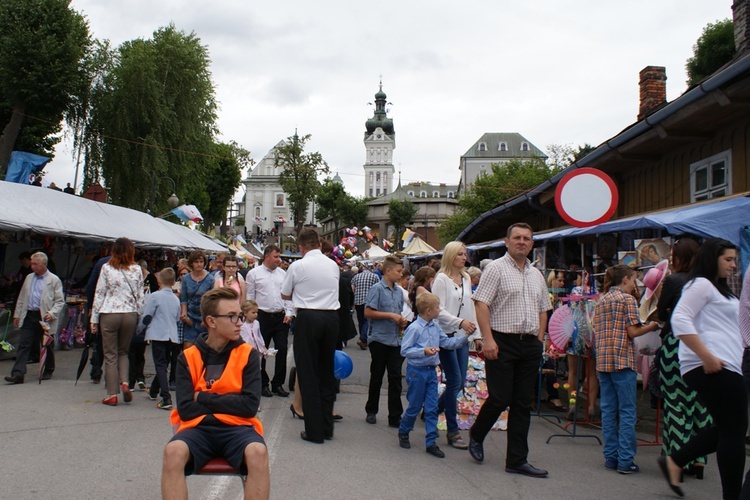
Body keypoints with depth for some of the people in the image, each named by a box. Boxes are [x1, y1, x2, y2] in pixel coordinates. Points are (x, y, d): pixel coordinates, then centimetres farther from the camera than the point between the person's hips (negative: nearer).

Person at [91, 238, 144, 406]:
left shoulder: (106, 268, -4)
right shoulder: (137, 270, 1)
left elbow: (99, 294, -1)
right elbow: (140, 296, 5)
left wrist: (94, 319, 6)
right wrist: (139, 316, 14)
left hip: (109, 314, -2)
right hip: (130, 315, 2)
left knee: (110, 355, 6)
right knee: (123, 351, 19)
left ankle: (112, 394, 7)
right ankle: (124, 382, -1)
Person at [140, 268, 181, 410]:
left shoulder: (155, 296, -7)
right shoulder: (176, 299, 10)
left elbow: (146, 316, -6)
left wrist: (141, 329, 12)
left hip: (158, 335, -6)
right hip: (172, 336, 6)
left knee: (160, 366, -7)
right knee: (163, 364, 19)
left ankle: (166, 398, -19)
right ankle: (153, 391, 39)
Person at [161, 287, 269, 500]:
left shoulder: (248, 354, 2)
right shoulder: (188, 357, 4)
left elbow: (250, 406, -7)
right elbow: (186, 409, -5)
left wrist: (203, 398, -6)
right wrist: (229, 402, -5)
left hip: (237, 428, 0)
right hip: (198, 428, 1)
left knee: (258, 452, -33)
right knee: (173, 451, -32)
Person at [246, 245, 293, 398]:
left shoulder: (283, 273, 9)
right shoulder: (254, 274, -1)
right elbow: (249, 297, 0)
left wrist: (289, 313, 2)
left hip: (281, 317, 3)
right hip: (263, 317, -3)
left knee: (282, 351, 4)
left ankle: (278, 384, 16)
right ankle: (263, 384, 17)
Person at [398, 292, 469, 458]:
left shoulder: (435, 328, 6)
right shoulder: (414, 328, -16)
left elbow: (448, 342, 14)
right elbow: (404, 350, -17)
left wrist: (464, 335, 6)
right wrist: (423, 351, -26)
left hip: (431, 371, 7)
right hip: (416, 371, -7)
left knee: (432, 408, 5)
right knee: (415, 406, 6)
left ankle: (431, 442, 12)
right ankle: (403, 433, 30)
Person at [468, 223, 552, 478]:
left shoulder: (536, 275, 16)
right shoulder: (496, 268, -4)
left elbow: (543, 310, 21)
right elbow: (481, 304, -12)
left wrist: (539, 341, 12)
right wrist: (488, 338, -19)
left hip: (530, 344, 6)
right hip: (503, 342, -6)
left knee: (523, 404, 8)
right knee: (499, 398, -5)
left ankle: (517, 460, 15)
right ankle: (476, 435, 24)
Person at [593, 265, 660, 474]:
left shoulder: (601, 302, 15)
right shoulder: (627, 299, -4)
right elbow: (632, 332, -9)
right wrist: (651, 327, 6)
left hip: (602, 361, 6)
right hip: (622, 360, -6)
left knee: (608, 410, 9)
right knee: (627, 412, 0)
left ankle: (610, 457, 13)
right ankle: (625, 461, 1)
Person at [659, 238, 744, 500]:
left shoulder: (719, 289, 25)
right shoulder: (701, 284, -7)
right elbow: (680, 320, -20)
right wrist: (707, 357, -24)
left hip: (725, 368, 10)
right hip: (712, 368, -10)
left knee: (727, 428, 13)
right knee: (734, 431, -6)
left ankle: (674, 462, 19)